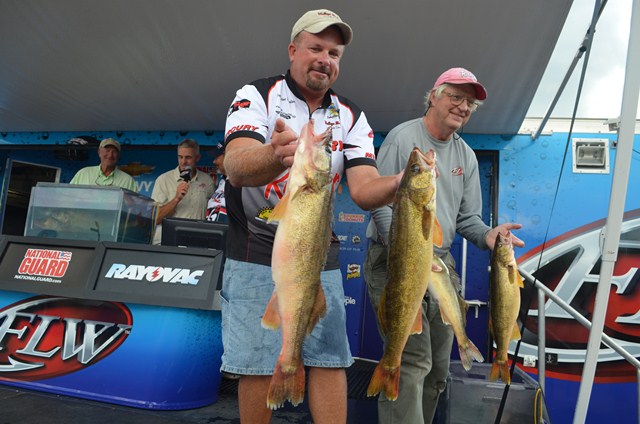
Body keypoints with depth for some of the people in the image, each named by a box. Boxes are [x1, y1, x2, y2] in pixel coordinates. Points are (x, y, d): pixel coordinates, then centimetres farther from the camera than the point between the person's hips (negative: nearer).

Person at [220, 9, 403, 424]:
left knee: (330, 360, 5)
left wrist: (400, 183, -31)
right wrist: (275, 156, -47)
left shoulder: (352, 117, 5)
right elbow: (236, 168, -24)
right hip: (257, 253, -3)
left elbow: (364, 190, -8)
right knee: (259, 366, 2)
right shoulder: (257, 95, -5)